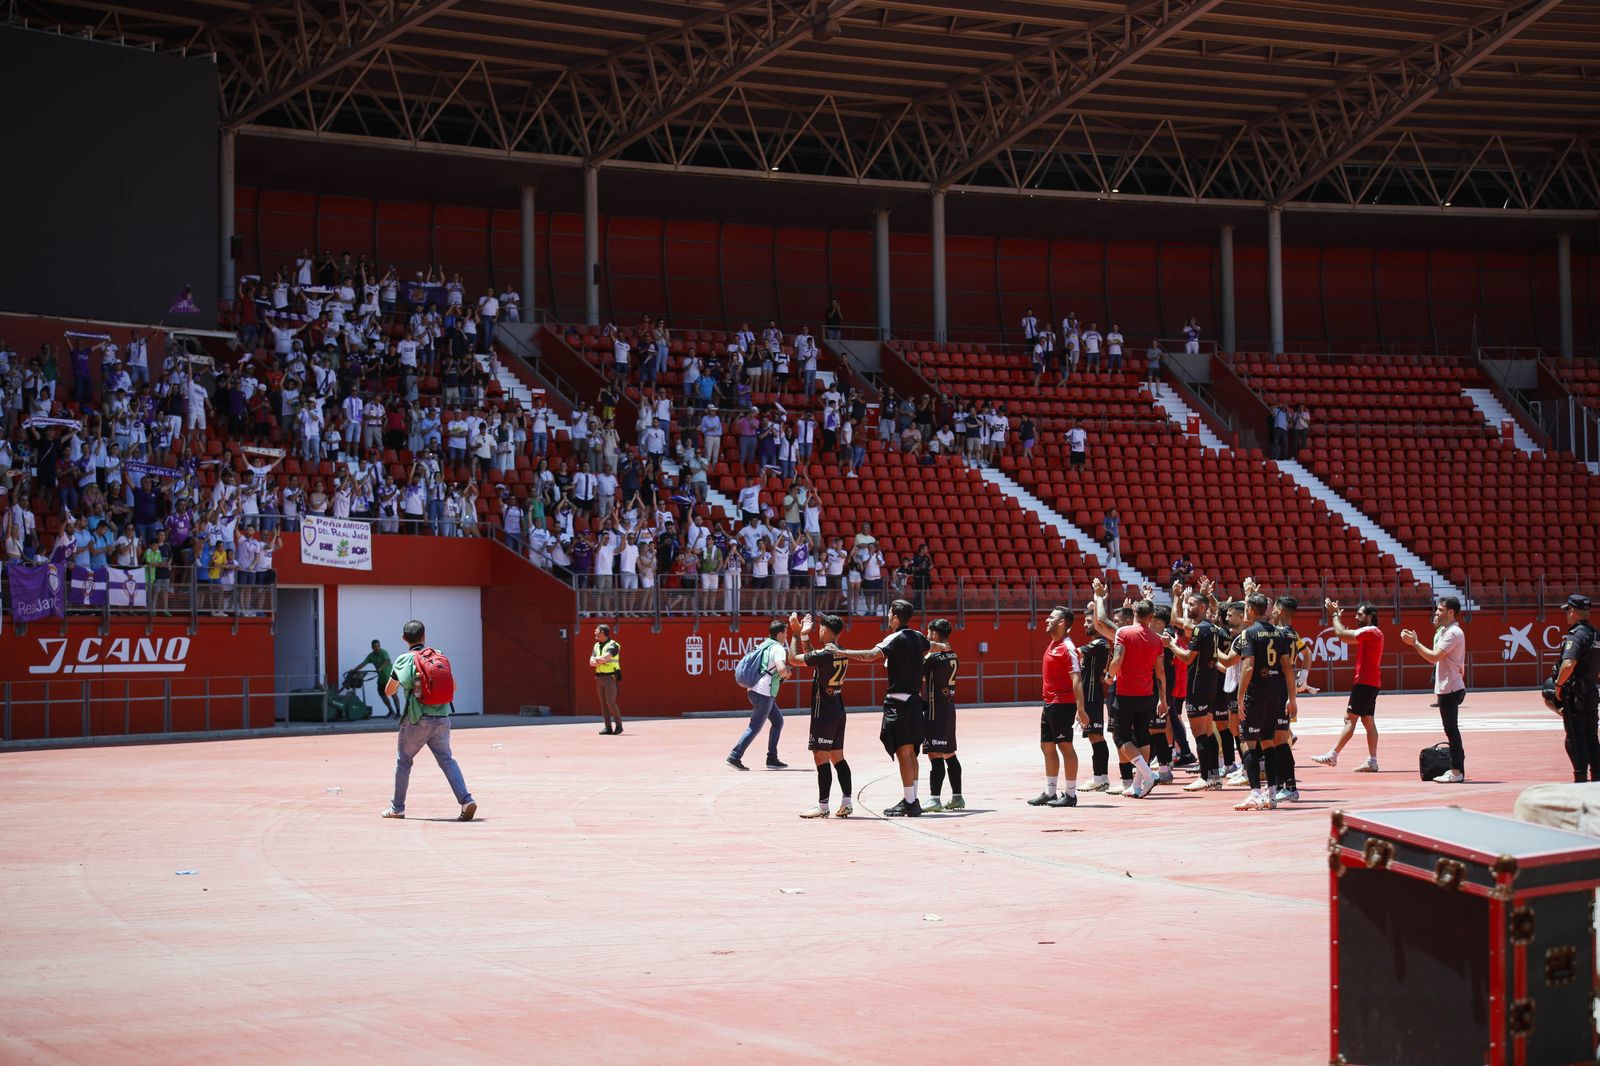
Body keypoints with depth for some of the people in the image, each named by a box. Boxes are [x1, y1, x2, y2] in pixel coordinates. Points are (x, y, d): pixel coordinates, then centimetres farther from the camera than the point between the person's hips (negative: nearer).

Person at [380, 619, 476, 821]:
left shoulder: (403, 660, -3)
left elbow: (389, 691, 4)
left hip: (417, 720, -3)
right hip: (442, 717, 3)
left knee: (404, 760, 13)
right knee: (446, 759, 4)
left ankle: (397, 808, 20)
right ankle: (466, 800, -13)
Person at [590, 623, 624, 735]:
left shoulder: (613, 645, -10)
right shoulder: (597, 645, 13)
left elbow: (604, 658, -23)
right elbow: (592, 662, 4)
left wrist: (597, 659, -4)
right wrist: (601, 661, -15)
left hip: (610, 677, -7)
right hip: (599, 677, 7)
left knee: (610, 702, -14)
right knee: (603, 703, 4)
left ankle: (619, 726, -3)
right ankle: (608, 728, 6)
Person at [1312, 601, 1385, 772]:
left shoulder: (1369, 631, -14)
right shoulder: (1371, 632, 18)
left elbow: (1341, 634, -19)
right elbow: (1346, 636, 21)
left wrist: (1335, 615, -6)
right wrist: (1339, 617, 15)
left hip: (1365, 682, -10)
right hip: (1371, 683, 10)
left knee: (1349, 719, -9)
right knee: (1368, 721, 7)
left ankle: (1332, 756, -10)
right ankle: (1372, 761, 5)